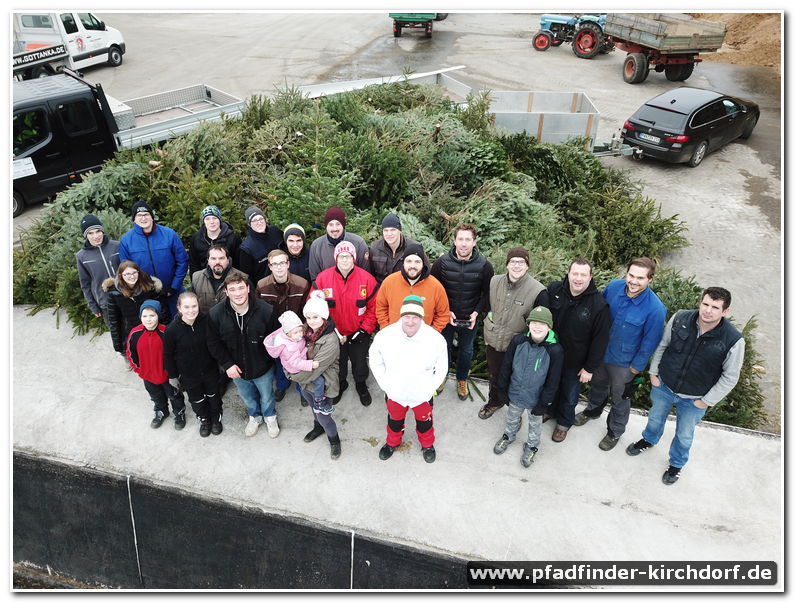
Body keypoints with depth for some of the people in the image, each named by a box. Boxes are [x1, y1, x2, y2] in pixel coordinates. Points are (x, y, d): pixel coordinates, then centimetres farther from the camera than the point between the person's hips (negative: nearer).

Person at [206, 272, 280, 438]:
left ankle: (270, 417, 55)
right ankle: (255, 417, 59)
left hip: (262, 368, -2)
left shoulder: (265, 311, -25)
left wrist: (266, 360, -10)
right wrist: (227, 364, -16)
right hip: (236, 369, 2)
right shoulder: (215, 314, -19)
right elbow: (213, 343, -9)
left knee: (266, 396, 23)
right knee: (248, 397, 28)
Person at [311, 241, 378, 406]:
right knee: (337, 363, 23)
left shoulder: (367, 278, -16)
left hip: (359, 334, -1)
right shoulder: (323, 278, -15)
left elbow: (374, 307, -9)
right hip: (333, 334, 1)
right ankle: (340, 384, 52)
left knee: (360, 362, 19)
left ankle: (361, 385, 48)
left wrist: (365, 329, -13)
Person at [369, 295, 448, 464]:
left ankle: (427, 444, 58)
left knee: (425, 421, 26)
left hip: (423, 396, 0)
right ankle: (392, 442, 60)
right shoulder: (384, 336, -23)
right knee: (394, 420, 28)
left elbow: (441, 369, -8)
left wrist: (429, 389, -10)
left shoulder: (436, 339, -24)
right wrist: (386, 385, -8)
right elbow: (375, 362, -5)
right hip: (394, 394, 1)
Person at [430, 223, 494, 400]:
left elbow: (488, 294, -4)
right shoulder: (442, 263, -16)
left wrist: (477, 312, -15)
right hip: (446, 316, 0)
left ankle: (462, 380, 45)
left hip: (470, 319, 1)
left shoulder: (484, 266, -15)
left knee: (466, 351, 20)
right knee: (444, 348, 20)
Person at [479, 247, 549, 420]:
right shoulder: (494, 281, -9)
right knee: (494, 376, 26)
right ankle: (494, 402, 52)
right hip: (493, 342, 4)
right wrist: (489, 316, 7)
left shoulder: (538, 291, -23)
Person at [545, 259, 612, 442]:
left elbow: (600, 340, -15)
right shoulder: (553, 290, -15)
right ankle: (550, 411, 55)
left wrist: (590, 368, -10)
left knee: (569, 396, 19)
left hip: (575, 362, -2)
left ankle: (564, 423, 46)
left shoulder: (599, 305, -23)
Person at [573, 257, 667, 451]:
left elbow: (649, 344, -18)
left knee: (620, 399, 21)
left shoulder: (655, 309, -30)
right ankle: (593, 410, 61)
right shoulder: (613, 286, -19)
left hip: (624, 363, -4)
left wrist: (635, 370, -10)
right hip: (600, 351, 4)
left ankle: (615, 431, 47)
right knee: (598, 384, 31)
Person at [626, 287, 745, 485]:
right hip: (663, 386, 2)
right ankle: (649, 440, 61)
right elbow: (662, 345, -2)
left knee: (684, 435, 21)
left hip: (693, 400, -2)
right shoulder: (680, 318, -20)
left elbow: (730, 377, -13)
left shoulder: (734, 340, -26)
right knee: (655, 418, 28)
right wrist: (653, 372, 0)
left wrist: (707, 400, -9)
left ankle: (676, 463, 51)